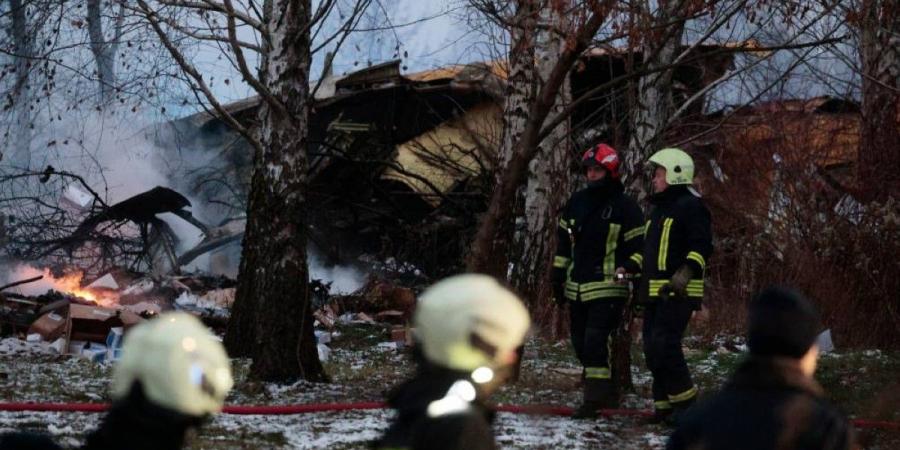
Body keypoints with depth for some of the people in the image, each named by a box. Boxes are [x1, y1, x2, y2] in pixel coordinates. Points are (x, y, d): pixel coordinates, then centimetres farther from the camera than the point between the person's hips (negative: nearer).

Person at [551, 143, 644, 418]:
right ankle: (607, 394, 21)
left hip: (608, 289, -7)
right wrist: (558, 277, 15)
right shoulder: (576, 202, 12)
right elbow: (563, 242, 18)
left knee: (595, 342, -16)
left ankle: (594, 398, -13)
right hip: (577, 289, 7)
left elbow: (638, 245, -3)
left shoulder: (625, 207, -5)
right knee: (581, 344, 9)